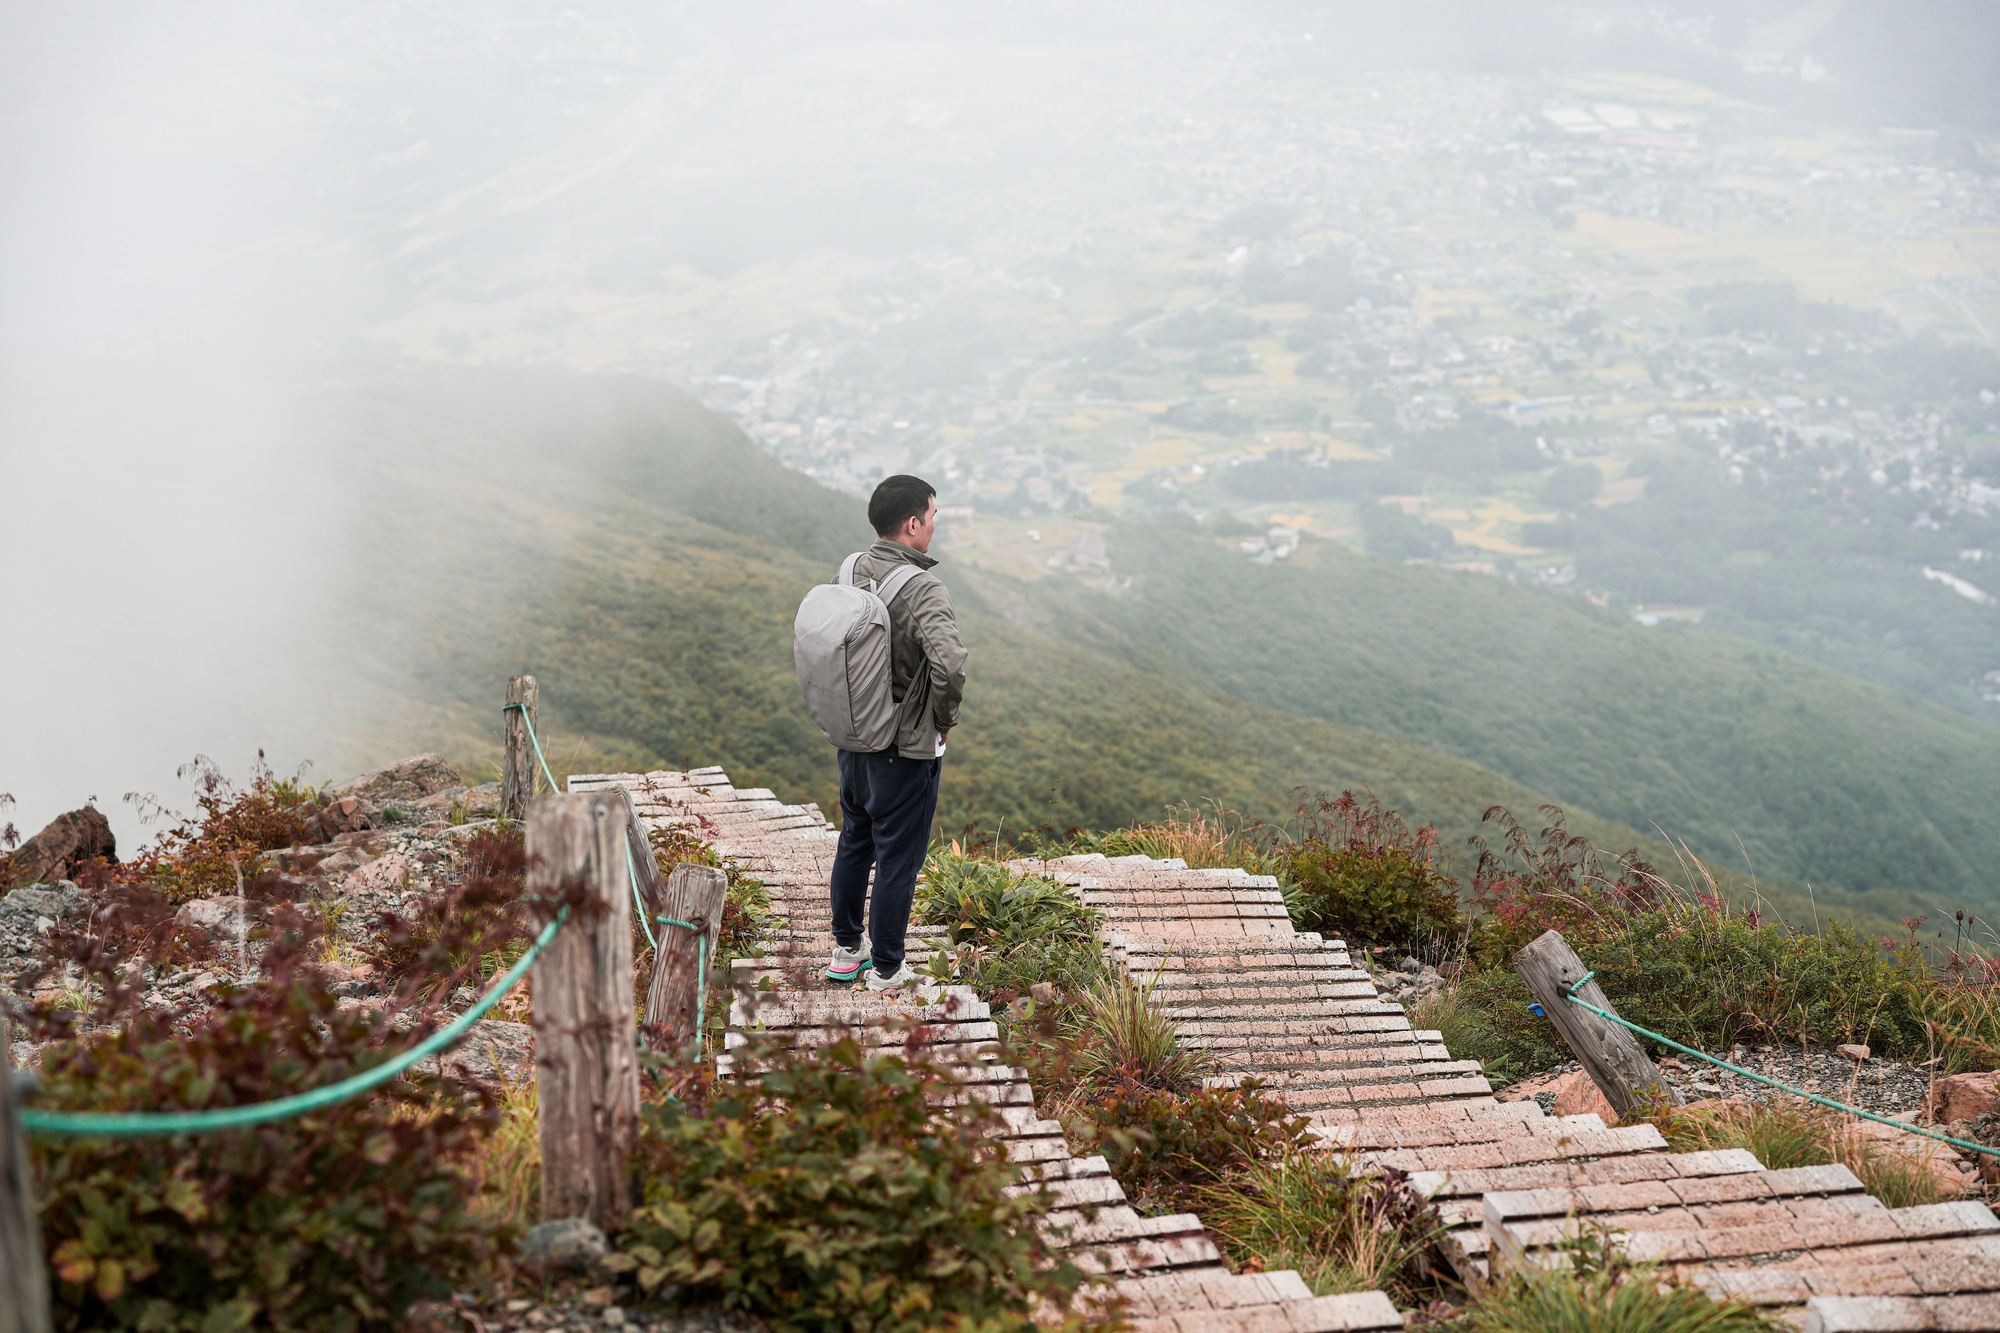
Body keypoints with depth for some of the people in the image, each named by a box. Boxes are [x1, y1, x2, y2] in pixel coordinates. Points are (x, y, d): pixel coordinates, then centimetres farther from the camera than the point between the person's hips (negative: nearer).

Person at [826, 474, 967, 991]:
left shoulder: (850, 573, -2)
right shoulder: (923, 590, -25)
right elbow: (950, 665, -38)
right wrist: (944, 720, -18)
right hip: (907, 748, -7)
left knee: (854, 842, 23)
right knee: (897, 858, 9)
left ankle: (846, 949, 38)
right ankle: (886, 969, 22)